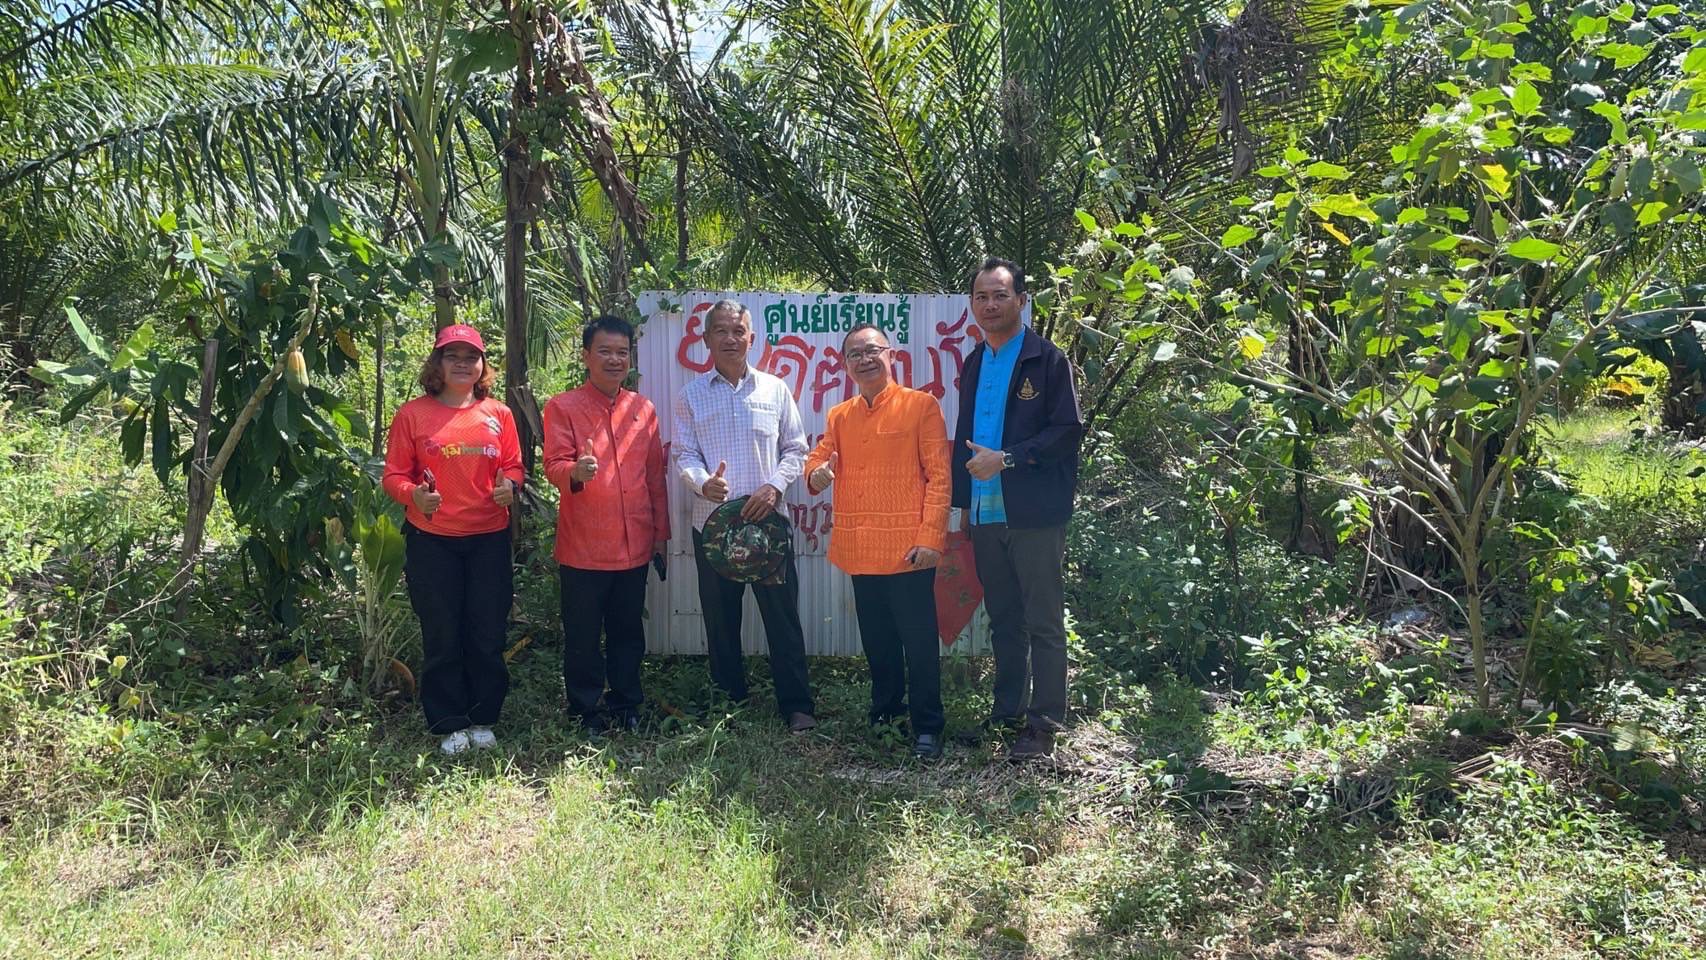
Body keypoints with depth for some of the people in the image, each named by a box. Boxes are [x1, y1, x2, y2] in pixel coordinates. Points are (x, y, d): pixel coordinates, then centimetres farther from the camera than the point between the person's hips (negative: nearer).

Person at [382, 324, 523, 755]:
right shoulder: (412, 414, -1)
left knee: (487, 635, 7)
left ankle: (483, 719, 22)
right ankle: (450, 725, 18)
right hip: (432, 540, -2)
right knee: (441, 638, 5)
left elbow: (512, 465, 12)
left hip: (489, 539, 2)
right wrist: (414, 494, -21)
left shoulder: (498, 414, 5)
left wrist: (509, 486, -10)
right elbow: (394, 475, 0)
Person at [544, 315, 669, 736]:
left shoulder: (643, 408, 10)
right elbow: (553, 465, -11)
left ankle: (626, 704, 28)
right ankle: (586, 712, 19)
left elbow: (655, 476, 13)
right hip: (582, 547, -4)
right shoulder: (562, 407, -2)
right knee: (583, 635, 5)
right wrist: (575, 472, -35)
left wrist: (661, 534, 12)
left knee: (628, 632, 14)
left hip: (635, 545, 4)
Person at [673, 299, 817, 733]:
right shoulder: (691, 395, 6)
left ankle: (796, 705, 9)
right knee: (720, 619, 9)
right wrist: (703, 483, -20)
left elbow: (795, 449, 7)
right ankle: (729, 702, 24)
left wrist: (775, 486, -10)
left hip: (768, 519, -1)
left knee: (783, 616, 0)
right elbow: (684, 454, 2)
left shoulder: (775, 389, 5)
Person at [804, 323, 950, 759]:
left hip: (908, 550, -5)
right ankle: (884, 712, 30)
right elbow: (819, 457, 17)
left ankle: (927, 727, 11)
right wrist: (816, 473, -9)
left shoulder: (921, 405, -2)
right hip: (860, 551, 5)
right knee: (876, 641, 16)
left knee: (919, 641, 0)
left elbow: (939, 476, -6)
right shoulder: (839, 416, 14)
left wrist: (931, 538, -14)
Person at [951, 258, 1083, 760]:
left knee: (1043, 623, -1)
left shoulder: (1047, 360, -4)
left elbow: (1068, 431, -11)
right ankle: (1007, 711, 25)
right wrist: (963, 498, 11)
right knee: (1003, 620, 15)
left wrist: (1005, 459, -16)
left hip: (1033, 513, -6)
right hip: (985, 513, 6)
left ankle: (1043, 725, 5)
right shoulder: (973, 364, 15)